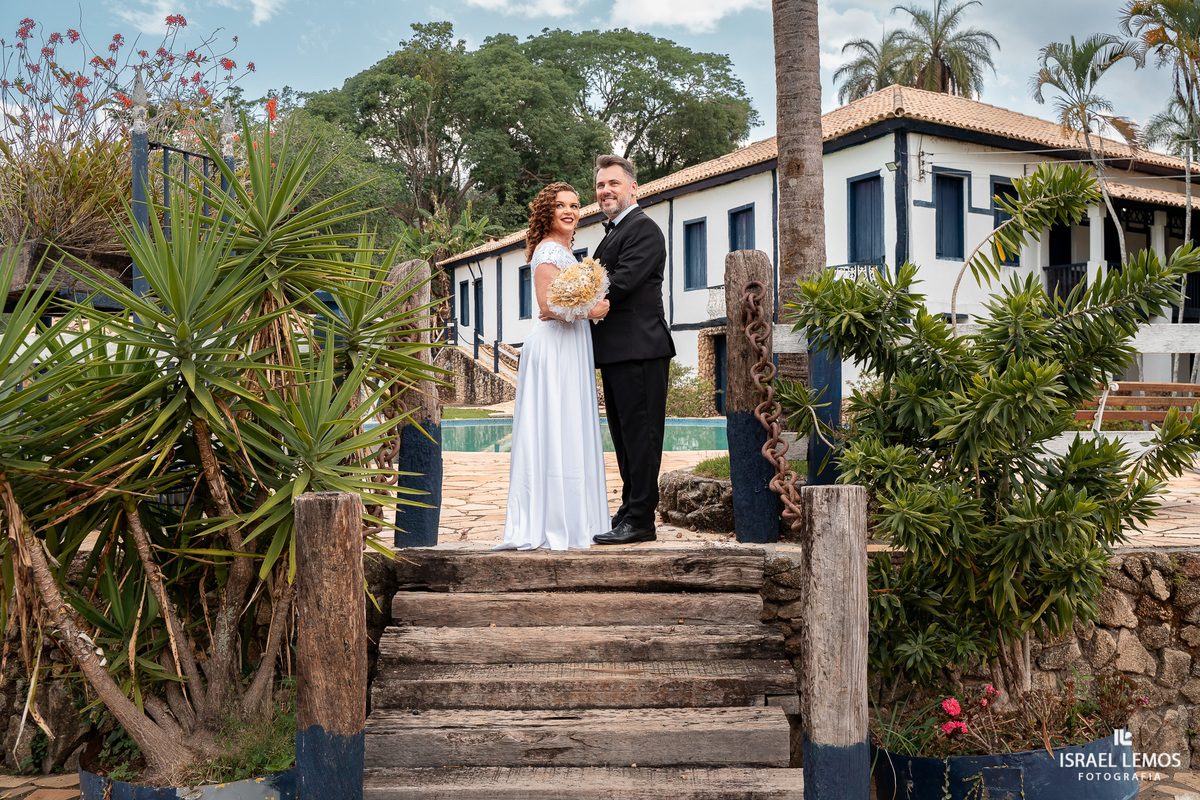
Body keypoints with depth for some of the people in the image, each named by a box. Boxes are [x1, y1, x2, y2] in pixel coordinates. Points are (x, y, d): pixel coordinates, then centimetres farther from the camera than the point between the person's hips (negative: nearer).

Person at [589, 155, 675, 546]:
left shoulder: (643, 229, -9)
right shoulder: (613, 233, 23)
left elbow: (621, 283, -19)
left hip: (639, 349, -10)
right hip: (616, 352, 10)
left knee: (639, 433, -6)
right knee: (624, 435, 15)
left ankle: (640, 520, -1)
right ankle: (630, 510, 24)